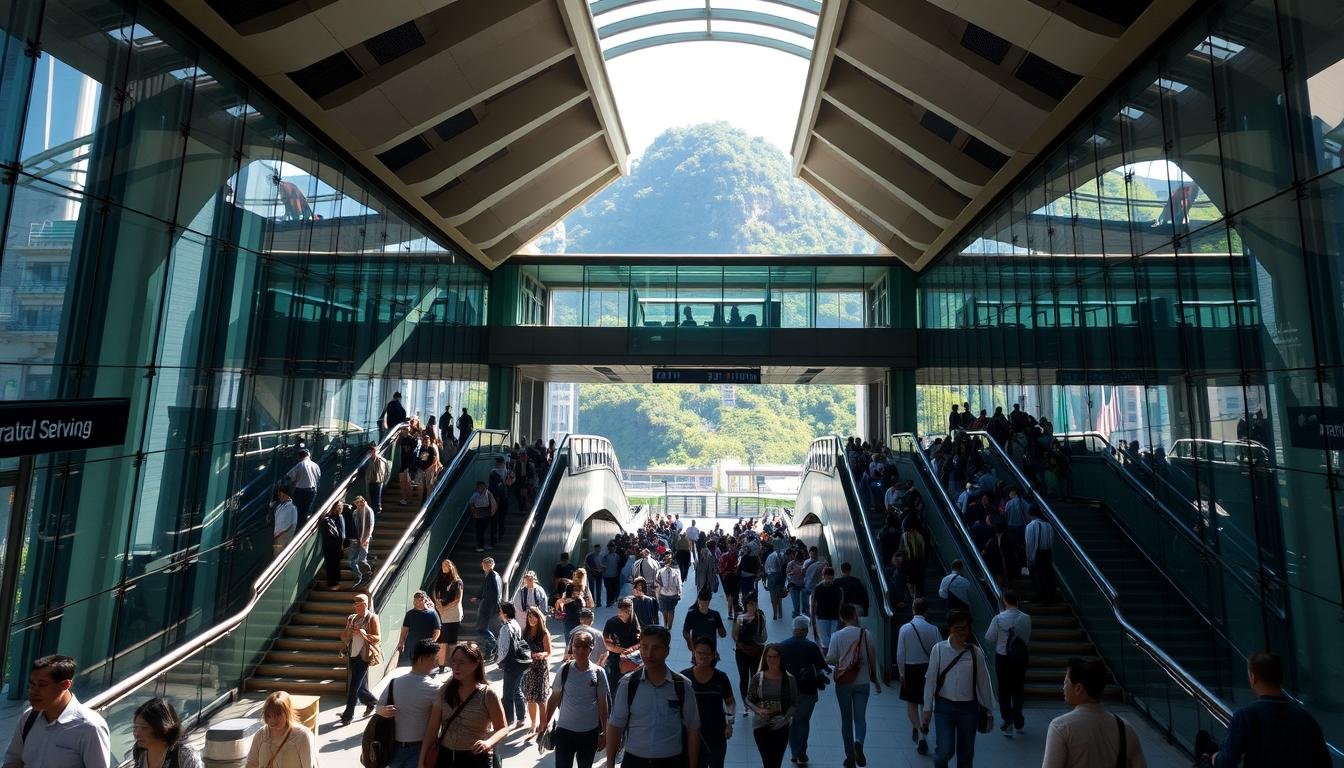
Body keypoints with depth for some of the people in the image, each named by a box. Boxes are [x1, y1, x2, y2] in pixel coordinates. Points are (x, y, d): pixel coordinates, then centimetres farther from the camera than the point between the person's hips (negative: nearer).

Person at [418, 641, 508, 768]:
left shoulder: (488, 695, -12)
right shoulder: (445, 690, -1)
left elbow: (503, 728, -9)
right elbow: (433, 728, 1)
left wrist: (489, 742, -28)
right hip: (445, 756, 4)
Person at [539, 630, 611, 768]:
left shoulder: (599, 673, -9)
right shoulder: (564, 670, -7)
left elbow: (603, 704, -3)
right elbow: (554, 699, 3)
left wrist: (604, 732, -1)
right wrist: (544, 724, 3)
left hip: (590, 732, 0)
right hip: (564, 730, 0)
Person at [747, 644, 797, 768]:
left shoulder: (789, 679, -8)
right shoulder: (757, 678, -9)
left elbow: (794, 704, -1)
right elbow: (748, 700, -1)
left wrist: (785, 718, -15)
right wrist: (758, 711, -19)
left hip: (781, 726, 1)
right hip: (761, 726, -1)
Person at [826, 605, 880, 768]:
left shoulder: (837, 636, -9)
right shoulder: (865, 634, -6)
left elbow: (830, 659, -10)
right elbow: (873, 658, 0)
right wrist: (875, 679, 14)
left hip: (843, 683, 0)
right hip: (862, 682, 1)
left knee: (846, 719, 12)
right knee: (860, 717, 10)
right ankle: (859, 743, -17)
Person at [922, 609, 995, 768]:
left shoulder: (976, 652, -5)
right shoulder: (939, 650, -8)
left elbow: (984, 683, 4)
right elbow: (931, 680, -3)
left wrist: (989, 710, 9)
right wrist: (927, 709, -1)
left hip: (969, 708, 2)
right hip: (944, 707, -2)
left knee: (966, 754, 12)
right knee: (945, 750, -8)